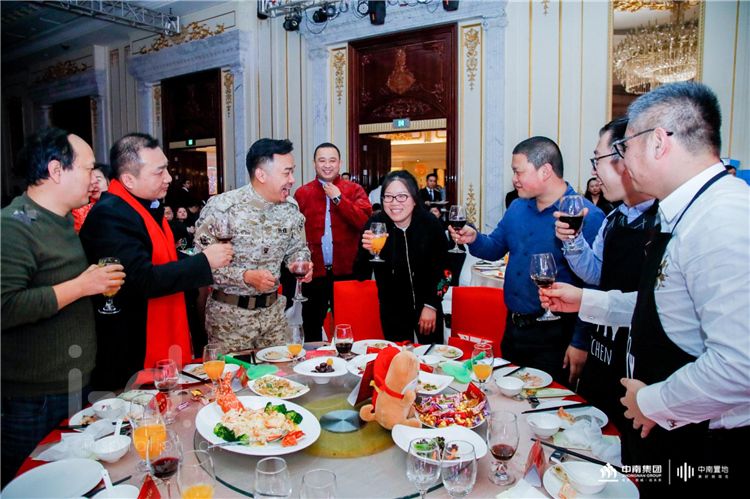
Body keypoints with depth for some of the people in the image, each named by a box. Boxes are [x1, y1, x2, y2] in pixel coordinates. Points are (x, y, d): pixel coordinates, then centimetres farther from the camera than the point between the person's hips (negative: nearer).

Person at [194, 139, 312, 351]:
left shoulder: (290, 209, -1)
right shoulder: (221, 206, -16)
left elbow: (297, 248, 14)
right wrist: (246, 276, -24)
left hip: (273, 310, 4)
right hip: (230, 312, -4)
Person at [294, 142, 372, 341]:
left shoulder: (354, 190, 1)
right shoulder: (302, 193, 3)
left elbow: (366, 222, -15)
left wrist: (338, 198, -15)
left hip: (346, 271, 0)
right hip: (313, 271, 1)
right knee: (312, 328, 14)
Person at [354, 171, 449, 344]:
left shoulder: (431, 224, -14)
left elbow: (441, 271, -3)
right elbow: (361, 276, -13)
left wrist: (431, 305, -5)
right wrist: (368, 252, -31)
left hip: (427, 306, 0)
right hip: (392, 310, 0)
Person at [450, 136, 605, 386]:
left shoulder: (586, 216, -17)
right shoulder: (517, 208, 6)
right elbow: (496, 248, 15)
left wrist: (581, 343, -20)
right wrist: (474, 239, -7)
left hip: (555, 337, -7)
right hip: (513, 328, 7)